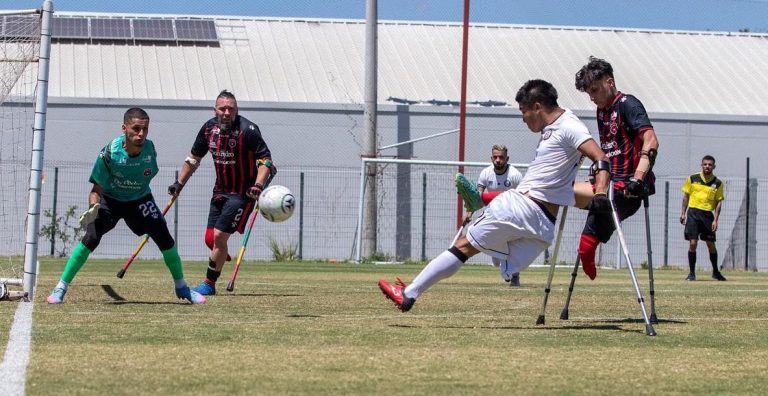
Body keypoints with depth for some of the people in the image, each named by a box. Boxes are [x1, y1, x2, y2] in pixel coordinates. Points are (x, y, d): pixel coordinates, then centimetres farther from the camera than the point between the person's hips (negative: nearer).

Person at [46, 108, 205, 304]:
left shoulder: (149, 150, -21)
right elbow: (97, 188, -22)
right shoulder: (109, 153, -29)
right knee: (91, 238, -22)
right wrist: (93, 208, -39)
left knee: (165, 239, -6)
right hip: (110, 200, -3)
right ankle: (61, 288, -11)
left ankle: (182, 288, 17)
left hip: (140, 199, 3)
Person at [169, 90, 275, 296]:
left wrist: (258, 185, -30)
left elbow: (265, 159, -16)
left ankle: (209, 284, 1)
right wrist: (179, 183, 14)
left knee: (219, 236, -11)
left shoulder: (248, 130, -18)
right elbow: (194, 157, 15)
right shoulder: (209, 128, 0)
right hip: (220, 191, 6)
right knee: (210, 239, 5)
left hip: (242, 193, -6)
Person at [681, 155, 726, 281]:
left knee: (711, 244, 5)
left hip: (707, 214, 1)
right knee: (692, 243, -7)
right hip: (693, 213, -1)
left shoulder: (718, 183, 2)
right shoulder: (692, 179, 3)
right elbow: (686, 196, 11)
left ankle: (715, 272, 22)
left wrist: (715, 220, -5)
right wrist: (683, 213, 5)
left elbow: (719, 202, 3)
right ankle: (692, 273, 3)